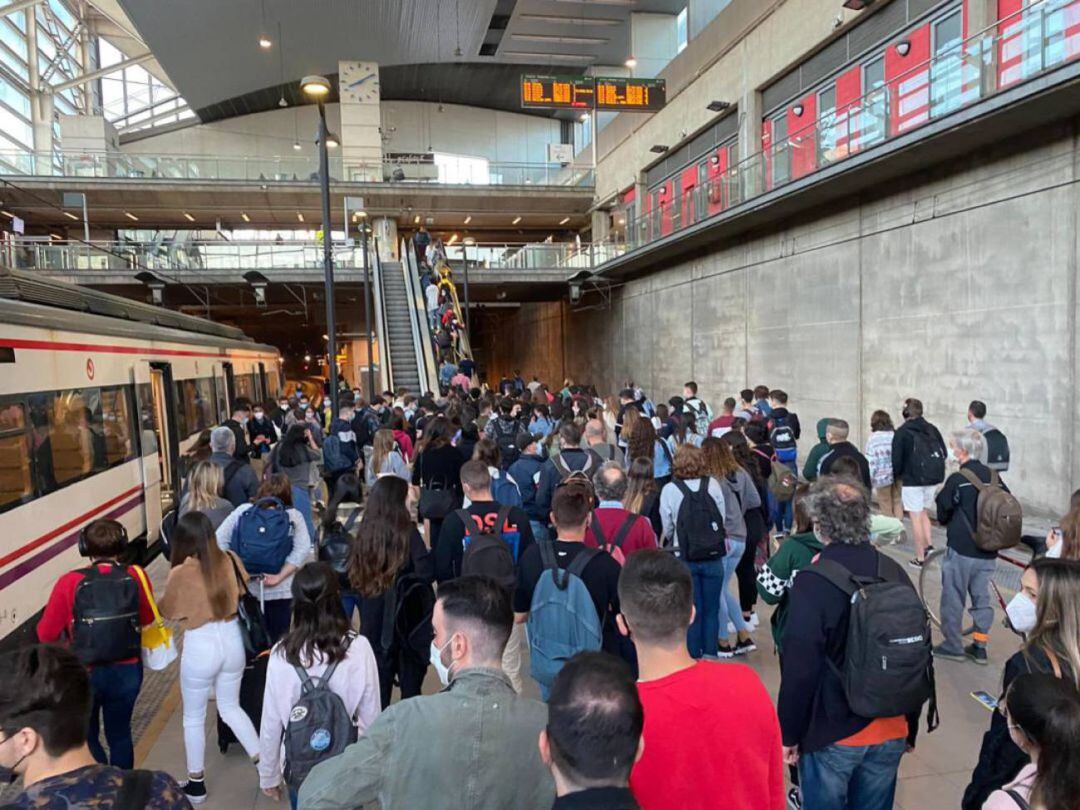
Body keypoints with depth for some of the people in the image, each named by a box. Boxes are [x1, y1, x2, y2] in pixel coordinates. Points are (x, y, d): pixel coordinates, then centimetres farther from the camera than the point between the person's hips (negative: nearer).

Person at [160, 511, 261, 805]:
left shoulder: (181, 573, -18)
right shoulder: (231, 560, -8)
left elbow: (167, 611, -1)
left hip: (200, 648, -4)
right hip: (232, 641, 4)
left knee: (194, 717, 18)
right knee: (230, 707, 24)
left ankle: (196, 784, 32)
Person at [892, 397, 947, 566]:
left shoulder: (902, 432, -8)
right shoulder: (932, 429, 6)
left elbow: (897, 459, -9)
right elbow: (943, 453, 8)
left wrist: (897, 476, 9)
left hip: (912, 480, -5)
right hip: (933, 479, 5)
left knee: (915, 517, 1)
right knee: (923, 512, 23)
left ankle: (920, 557, 4)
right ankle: (928, 545, 13)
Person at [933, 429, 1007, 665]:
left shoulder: (957, 479, -16)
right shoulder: (994, 477, 1)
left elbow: (942, 514, -9)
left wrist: (949, 523, 13)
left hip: (961, 549, -6)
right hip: (989, 551, 6)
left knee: (953, 598, 7)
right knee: (982, 597, 16)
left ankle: (952, 646, 15)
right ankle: (979, 646, 23)